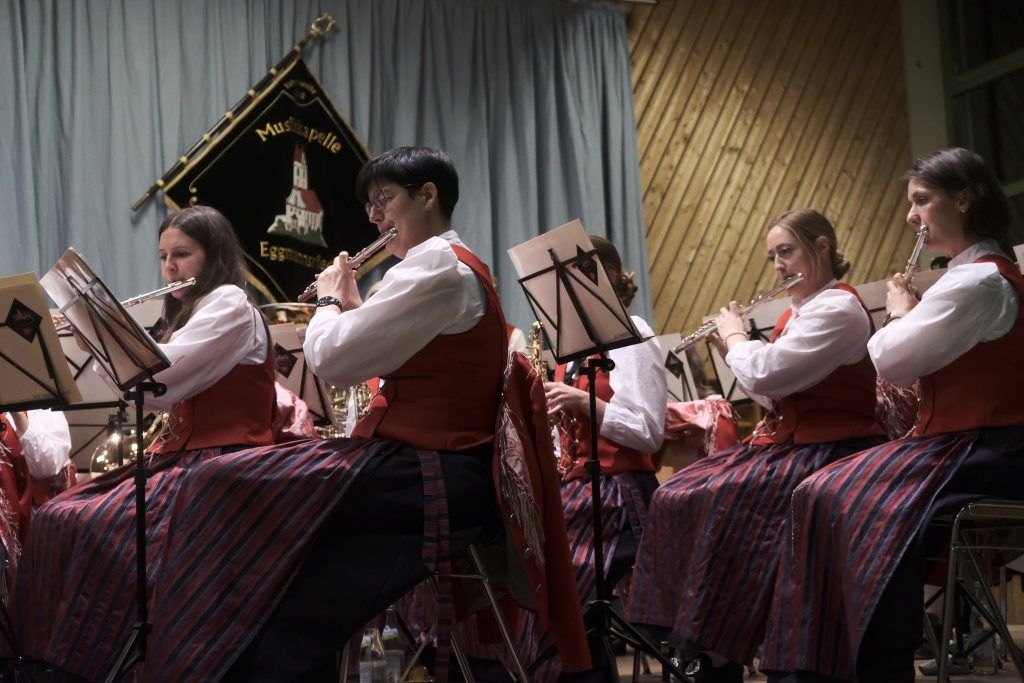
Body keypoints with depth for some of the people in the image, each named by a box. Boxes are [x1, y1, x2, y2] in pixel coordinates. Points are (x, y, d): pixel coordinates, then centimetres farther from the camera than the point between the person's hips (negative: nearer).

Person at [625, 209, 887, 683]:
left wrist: (735, 336, -4)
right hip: (782, 442, 10)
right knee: (673, 498, -7)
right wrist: (731, 350, 12)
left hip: (826, 453, -10)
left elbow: (765, 374, -22)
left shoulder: (839, 308, -13)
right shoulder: (797, 312, 18)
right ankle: (691, 634, -8)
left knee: (719, 506, -28)